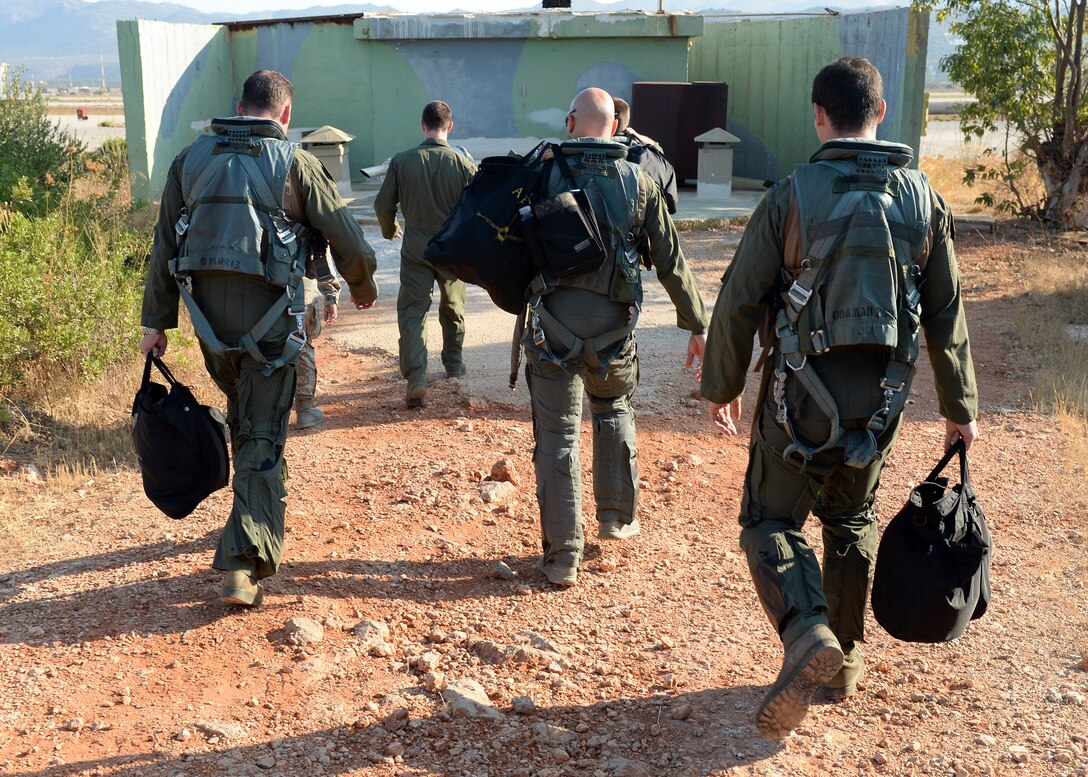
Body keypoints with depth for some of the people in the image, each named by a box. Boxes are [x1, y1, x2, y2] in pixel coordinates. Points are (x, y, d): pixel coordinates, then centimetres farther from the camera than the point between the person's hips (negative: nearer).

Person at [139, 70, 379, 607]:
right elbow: (347, 240, 0)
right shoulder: (296, 163, -2)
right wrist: (363, 287, 20)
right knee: (262, 435, -1)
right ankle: (243, 566, -7)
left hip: (207, 310, 4)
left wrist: (156, 320, 14)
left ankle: (263, 499, 45)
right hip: (266, 314, -4)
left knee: (243, 415, 27)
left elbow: (164, 246, 10)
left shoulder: (191, 159, 9)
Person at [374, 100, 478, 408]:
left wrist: (390, 231, 19)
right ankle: (454, 365, 38)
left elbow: (383, 205, -2)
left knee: (412, 313, 2)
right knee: (453, 310, 21)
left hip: (415, 250, -1)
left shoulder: (402, 161, -8)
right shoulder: (464, 164, -9)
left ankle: (416, 380, -13)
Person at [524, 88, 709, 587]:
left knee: (557, 438, 6)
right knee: (614, 410, 28)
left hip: (553, 324, -1)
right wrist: (697, 324, 14)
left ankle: (562, 558, 8)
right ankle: (617, 516, 32)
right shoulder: (638, 181, 4)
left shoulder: (543, 174, 0)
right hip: (613, 325, 2)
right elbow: (670, 261, 7)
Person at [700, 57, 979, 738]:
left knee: (772, 520, 8)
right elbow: (946, 316, 6)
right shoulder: (924, 199, 1)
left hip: (803, 392, -4)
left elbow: (739, 302, -8)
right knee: (852, 522, 22)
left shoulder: (792, 196, -10)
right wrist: (962, 408, 15)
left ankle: (808, 633, -17)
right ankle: (846, 658, 31)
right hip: (882, 396, 4)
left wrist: (723, 386, 6)